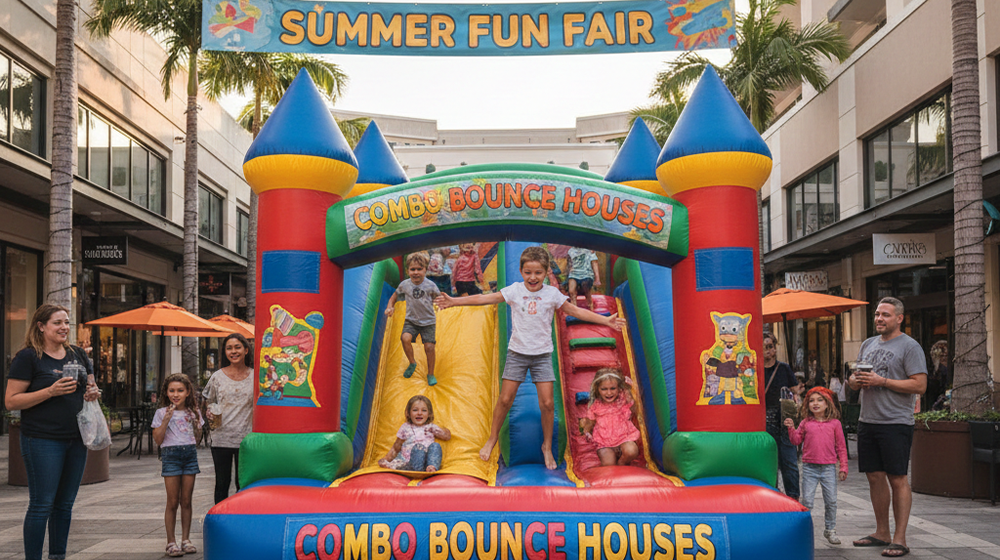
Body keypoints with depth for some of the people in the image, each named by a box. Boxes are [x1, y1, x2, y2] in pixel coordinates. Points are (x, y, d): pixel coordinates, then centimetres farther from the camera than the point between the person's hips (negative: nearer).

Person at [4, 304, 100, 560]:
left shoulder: (78, 354, 12)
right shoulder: (27, 357, -6)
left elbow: (91, 384, 24)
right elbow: (11, 401, -10)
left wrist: (93, 392, -1)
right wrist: (51, 391, -20)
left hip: (76, 439, 6)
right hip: (43, 440, -6)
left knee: (65, 504, 12)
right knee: (42, 505, -4)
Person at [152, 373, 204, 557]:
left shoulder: (193, 412, 10)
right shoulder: (162, 413, 0)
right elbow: (158, 440, -5)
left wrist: (197, 424, -3)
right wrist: (165, 421, -15)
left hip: (190, 454, 3)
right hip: (171, 455, -3)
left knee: (186, 501, 6)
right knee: (173, 502, -1)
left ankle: (186, 539, 14)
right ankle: (171, 542, 6)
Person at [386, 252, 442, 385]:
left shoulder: (430, 285, -12)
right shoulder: (404, 285, -6)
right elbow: (395, 295, 12)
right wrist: (390, 307, -4)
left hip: (428, 321, -1)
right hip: (411, 320, 1)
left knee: (429, 346, -9)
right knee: (405, 338, -24)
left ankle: (430, 374, 14)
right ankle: (412, 363, 4)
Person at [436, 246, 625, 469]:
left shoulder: (552, 294, -3)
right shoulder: (515, 290, -4)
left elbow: (576, 311, 2)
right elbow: (485, 298, -6)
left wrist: (606, 320, -3)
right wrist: (455, 301, -12)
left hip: (542, 354, 0)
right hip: (517, 352, 0)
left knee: (547, 403, -4)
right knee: (505, 399, 0)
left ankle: (547, 446, 15)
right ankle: (492, 439, 21)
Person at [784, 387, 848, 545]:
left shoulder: (835, 423, 2)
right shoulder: (805, 423, 3)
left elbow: (841, 446, 5)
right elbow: (797, 441, 6)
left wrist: (843, 467, 3)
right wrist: (791, 428, -11)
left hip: (829, 467, 0)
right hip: (810, 467, 0)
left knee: (831, 501, 6)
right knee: (807, 500, 0)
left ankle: (830, 529, 22)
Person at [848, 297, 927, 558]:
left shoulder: (910, 346, -5)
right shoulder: (868, 344, 16)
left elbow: (920, 385, -14)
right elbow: (853, 380, 22)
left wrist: (881, 381, -17)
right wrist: (856, 380, -2)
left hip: (895, 423, -7)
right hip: (867, 421, 7)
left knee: (897, 479, -4)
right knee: (875, 477, 11)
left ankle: (900, 539, 0)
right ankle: (881, 533, 21)